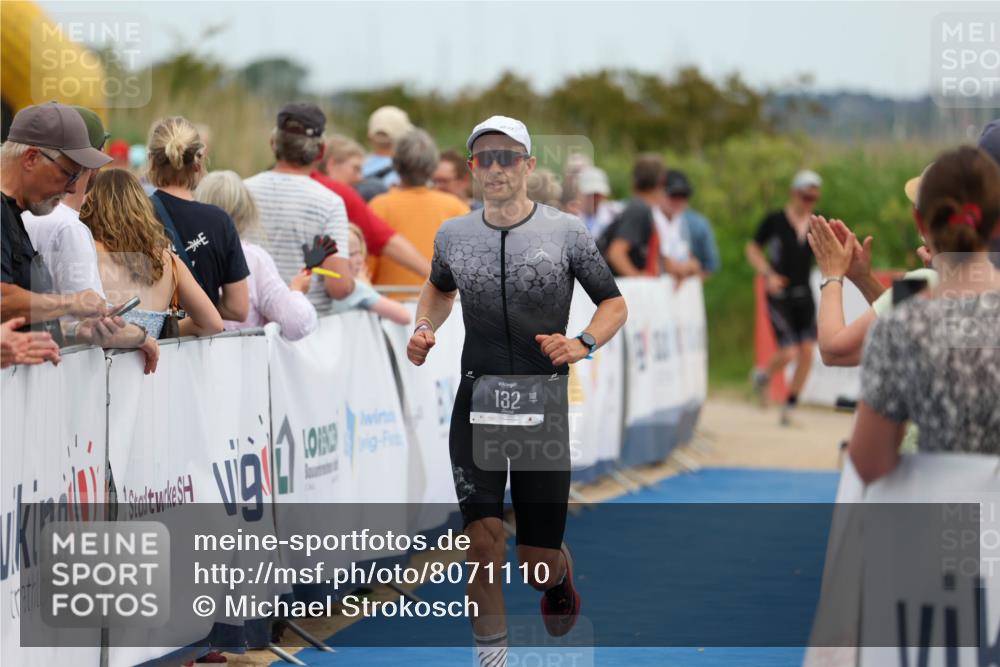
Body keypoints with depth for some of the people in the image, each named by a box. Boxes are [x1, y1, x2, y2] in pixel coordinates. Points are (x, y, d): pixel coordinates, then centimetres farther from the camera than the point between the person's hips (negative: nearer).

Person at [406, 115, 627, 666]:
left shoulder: (565, 232, -5)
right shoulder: (452, 235, 3)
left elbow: (614, 304, 3)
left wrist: (584, 342, -17)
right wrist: (425, 328, 4)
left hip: (545, 403, -1)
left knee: (539, 564, 3)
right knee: (483, 539, -14)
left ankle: (559, 579, 41)